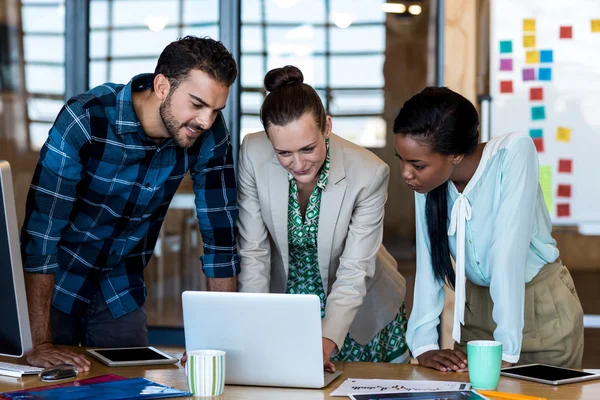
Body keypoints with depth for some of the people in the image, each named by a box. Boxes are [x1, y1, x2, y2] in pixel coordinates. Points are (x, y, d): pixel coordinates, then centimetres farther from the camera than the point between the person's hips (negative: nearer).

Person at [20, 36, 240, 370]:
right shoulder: (86, 120, -27)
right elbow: (41, 228, -29)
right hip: (53, 285, -3)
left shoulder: (210, 135, -14)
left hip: (121, 295, 3)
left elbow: (221, 233, -9)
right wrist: (39, 343, -32)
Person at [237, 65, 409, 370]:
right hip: (285, 299, 1)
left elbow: (354, 271, -23)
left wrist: (328, 339, -37)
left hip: (357, 309, -1)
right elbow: (253, 253, -16)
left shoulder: (369, 173, -26)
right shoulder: (253, 155, -21)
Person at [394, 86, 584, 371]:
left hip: (541, 308, -4)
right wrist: (424, 345, -22)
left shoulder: (514, 153, -27)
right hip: (477, 306, 4)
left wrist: (505, 349, -35)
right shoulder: (427, 178, -12)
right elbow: (427, 263, -14)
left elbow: (508, 250, -32)